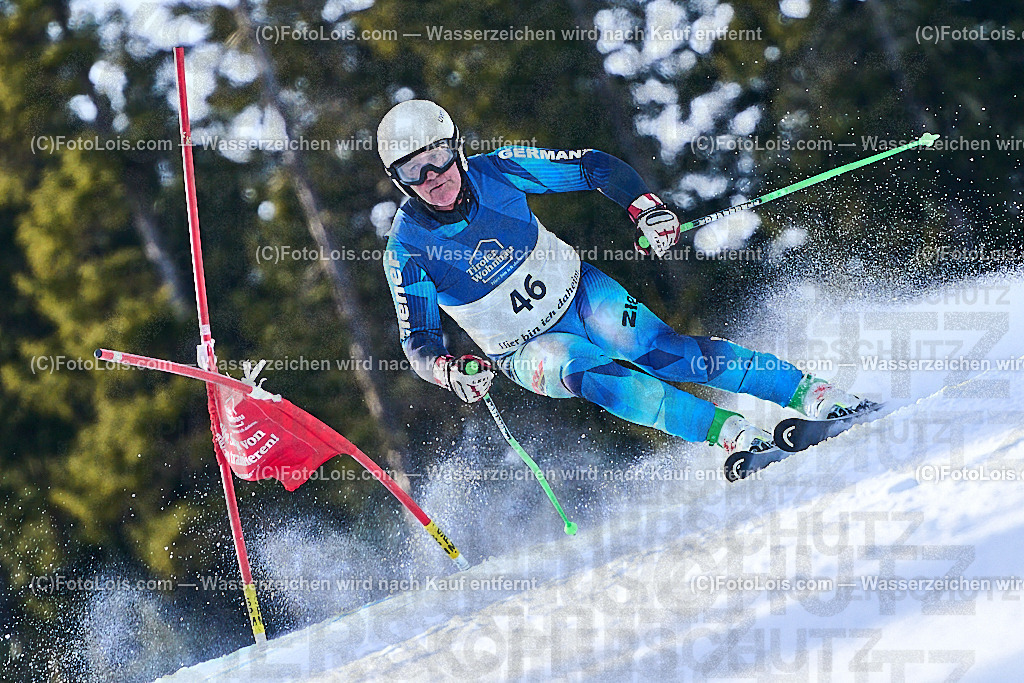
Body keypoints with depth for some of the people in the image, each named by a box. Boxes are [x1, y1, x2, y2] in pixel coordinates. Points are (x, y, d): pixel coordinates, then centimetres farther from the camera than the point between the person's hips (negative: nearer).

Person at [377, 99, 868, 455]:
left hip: (580, 295, 2)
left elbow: (595, 166, -6)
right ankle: (725, 431, -39)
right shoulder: (407, 249, -18)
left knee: (660, 349, -20)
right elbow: (418, 344, -15)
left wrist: (644, 208, -23)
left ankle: (808, 393, -17)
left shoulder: (496, 171, -14)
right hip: (526, 351, -2)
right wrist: (452, 371, -37)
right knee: (580, 369, -33)